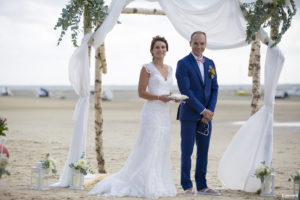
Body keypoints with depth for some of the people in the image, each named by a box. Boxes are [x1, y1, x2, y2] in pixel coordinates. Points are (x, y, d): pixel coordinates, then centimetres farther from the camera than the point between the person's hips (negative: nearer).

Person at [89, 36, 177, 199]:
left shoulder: (169, 69, 16)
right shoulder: (147, 68, -3)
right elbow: (141, 92, -6)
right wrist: (159, 97, -18)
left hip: (165, 114, 7)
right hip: (152, 113, -7)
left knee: (162, 151, 7)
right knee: (149, 150, -7)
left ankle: (159, 185, 12)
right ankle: (146, 187, -2)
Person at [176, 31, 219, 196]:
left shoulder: (210, 63, 12)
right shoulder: (183, 64, -7)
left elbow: (214, 89, 10)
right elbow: (185, 91, -13)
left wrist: (210, 111, -4)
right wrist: (202, 111, -14)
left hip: (206, 115, 5)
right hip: (189, 114, -5)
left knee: (203, 151, 8)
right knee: (187, 151, -1)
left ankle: (202, 186, 15)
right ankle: (187, 186, 6)